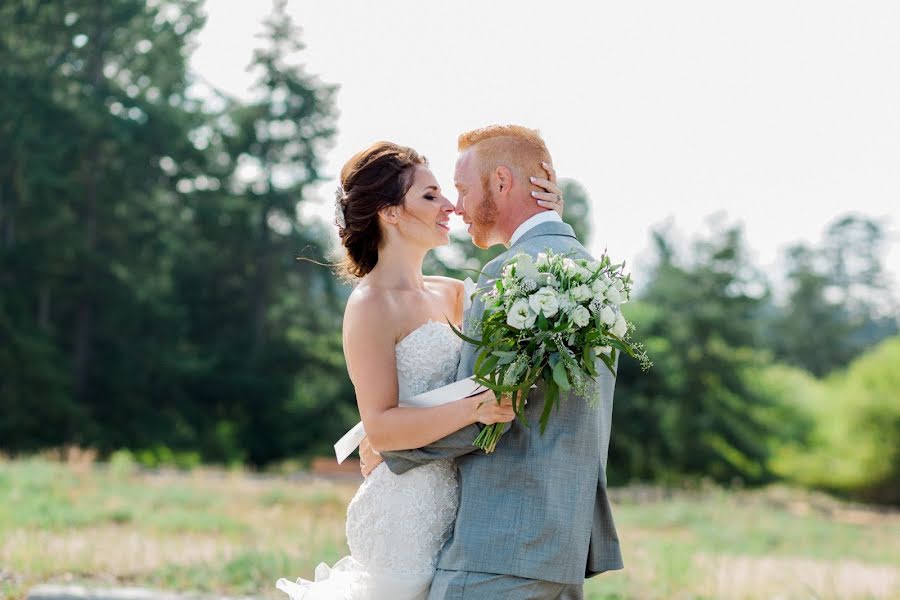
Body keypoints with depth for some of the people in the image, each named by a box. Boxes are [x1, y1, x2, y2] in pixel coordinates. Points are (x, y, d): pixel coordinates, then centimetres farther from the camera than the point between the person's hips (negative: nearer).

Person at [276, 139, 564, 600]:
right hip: (406, 514, -7)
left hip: (452, 506, 7)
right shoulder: (371, 306, -10)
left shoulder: (447, 294, 12)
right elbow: (380, 427, -17)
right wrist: (473, 408, -30)